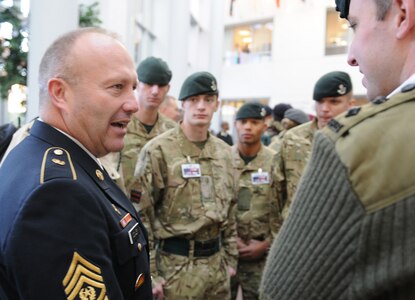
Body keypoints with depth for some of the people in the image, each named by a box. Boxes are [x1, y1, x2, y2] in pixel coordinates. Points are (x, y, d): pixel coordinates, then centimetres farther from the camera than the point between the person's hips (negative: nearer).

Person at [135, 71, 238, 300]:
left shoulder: (224, 151, 9)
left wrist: (230, 257, 14)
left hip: (216, 261, 6)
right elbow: (142, 214, -11)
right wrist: (149, 271, -12)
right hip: (176, 263, -5)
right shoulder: (158, 150, -11)